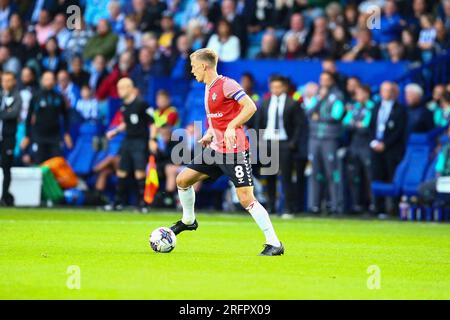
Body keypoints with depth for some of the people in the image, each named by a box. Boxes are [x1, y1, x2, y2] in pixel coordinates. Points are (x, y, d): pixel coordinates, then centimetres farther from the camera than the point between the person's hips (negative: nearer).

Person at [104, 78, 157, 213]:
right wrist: (115, 131, 13)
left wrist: (152, 139, -17)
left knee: (140, 173, -13)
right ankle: (119, 202, 16)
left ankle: (142, 203, -5)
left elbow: (152, 122, -10)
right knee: (121, 172, 7)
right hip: (127, 141, 7)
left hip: (141, 141, -7)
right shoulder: (124, 106, 10)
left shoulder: (141, 104, -12)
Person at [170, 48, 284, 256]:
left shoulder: (226, 85, -14)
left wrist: (231, 127, -29)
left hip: (235, 151, -9)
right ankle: (188, 220, 32)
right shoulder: (209, 88, 14)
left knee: (246, 199, -13)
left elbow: (250, 107, -22)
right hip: (216, 149, 9)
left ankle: (274, 244, -8)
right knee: (183, 179, 9)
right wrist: (209, 134, 11)